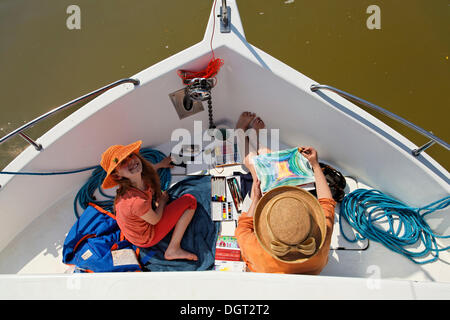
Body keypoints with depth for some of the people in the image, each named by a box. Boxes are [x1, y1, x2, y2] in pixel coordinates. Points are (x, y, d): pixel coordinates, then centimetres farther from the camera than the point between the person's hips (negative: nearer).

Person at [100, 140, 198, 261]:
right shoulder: (138, 202, -43)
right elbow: (155, 220, -21)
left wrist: (160, 164, 22)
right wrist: (163, 200, -4)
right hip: (145, 239, -7)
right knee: (190, 201, -10)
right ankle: (173, 250, -3)